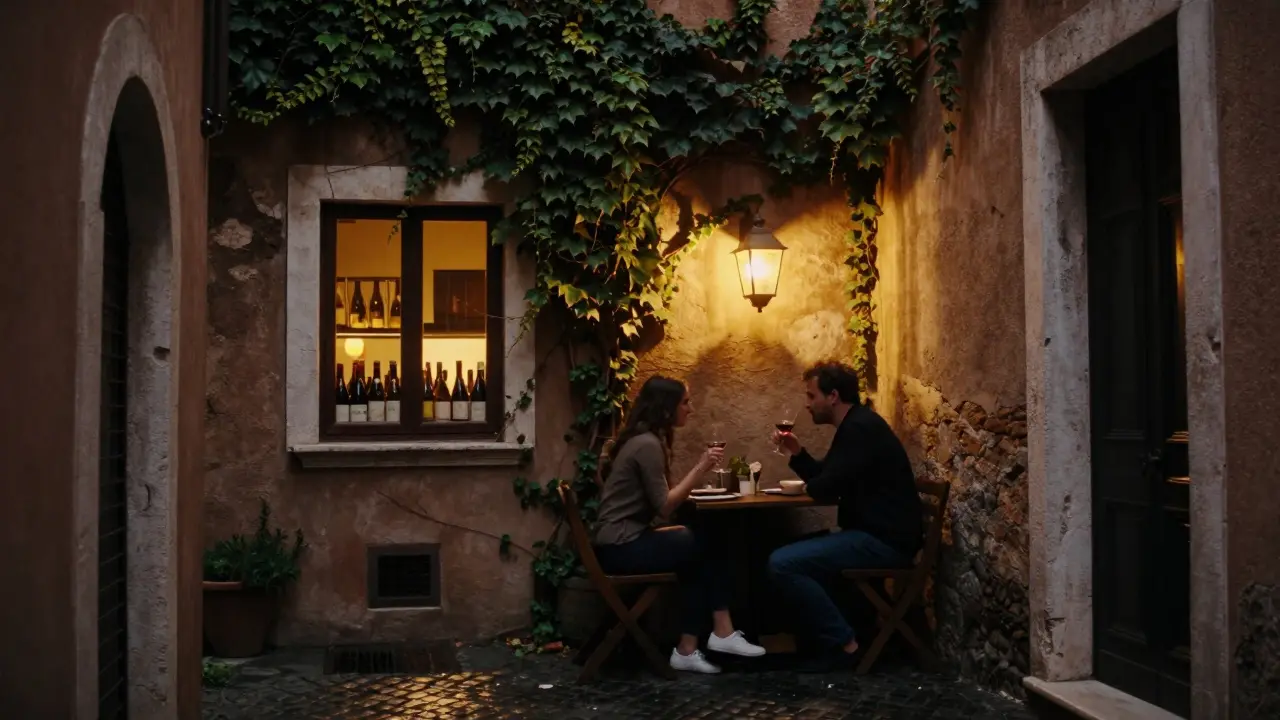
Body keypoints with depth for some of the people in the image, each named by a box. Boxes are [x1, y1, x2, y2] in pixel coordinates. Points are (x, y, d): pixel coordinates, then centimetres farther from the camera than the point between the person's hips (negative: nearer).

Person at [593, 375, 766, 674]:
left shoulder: (644, 440, 14)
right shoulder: (647, 445, -16)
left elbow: (657, 501, 11)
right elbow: (664, 507, -18)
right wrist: (701, 468, -16)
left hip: (624, 541, 9)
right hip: (621, 546, -9)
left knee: (699, 553, 0)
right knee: (709, 547, -6)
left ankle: (688, 649, -2)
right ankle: (721, 633, 6)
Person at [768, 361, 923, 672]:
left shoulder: (860, 428, -16)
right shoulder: (855, 426, 17)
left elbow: (827, 489, -20)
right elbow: (825, 478, 24)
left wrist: (809, 486, 2)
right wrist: (797, 453, 9)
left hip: (883, 541, -11)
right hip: (874, 535, 11)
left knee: (782, 563, -19)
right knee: (794, 552, 24)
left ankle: (842, 642, -11)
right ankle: (832, 633, 19)